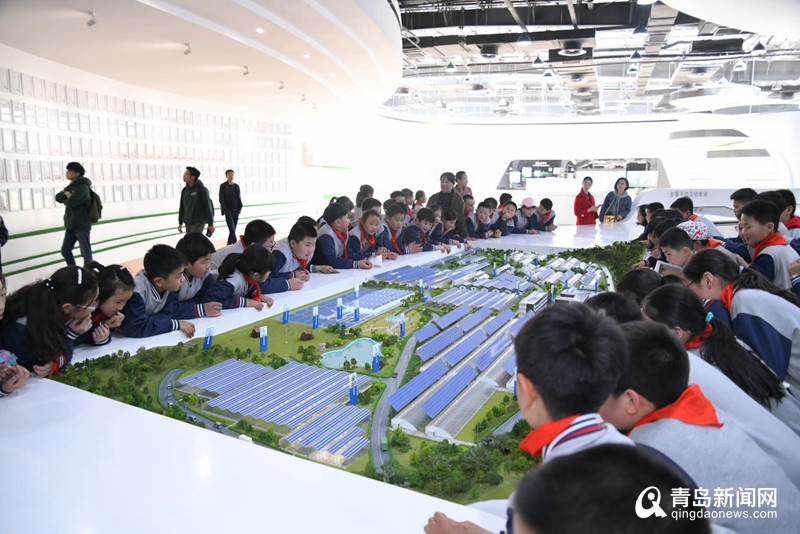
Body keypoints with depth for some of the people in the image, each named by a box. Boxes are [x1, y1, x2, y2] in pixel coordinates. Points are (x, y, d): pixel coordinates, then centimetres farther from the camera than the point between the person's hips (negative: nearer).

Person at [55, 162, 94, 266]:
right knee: (65, 250, 11)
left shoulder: (83, 187, -14)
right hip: (70, 225, 9)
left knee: (86, 253, 0)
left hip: (82, 225, -9)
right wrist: (65, 193, -10)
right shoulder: (71, 186, 15)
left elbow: (70, 202, -23)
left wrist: (64, 200, 0)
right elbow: (58, 197, 10)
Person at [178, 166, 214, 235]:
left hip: (198, 222, -6)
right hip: (188, 223, 7)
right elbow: (182, 207, 14)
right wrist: (180, 222, 14)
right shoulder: (185, 190, 8)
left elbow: (208, 206, -12)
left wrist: (210, 223, -14)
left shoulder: (201, 189, -10)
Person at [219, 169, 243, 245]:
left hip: (236, 210, 5)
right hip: (228, 210, -5)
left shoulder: (236, 186, 10)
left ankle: (229, 244, 23)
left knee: (233, 229, 9)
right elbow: (221, 199, -5)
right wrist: (224, 209, -12)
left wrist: (240, 207, 4)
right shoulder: (223, 186, -2)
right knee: (232, 229, -12)